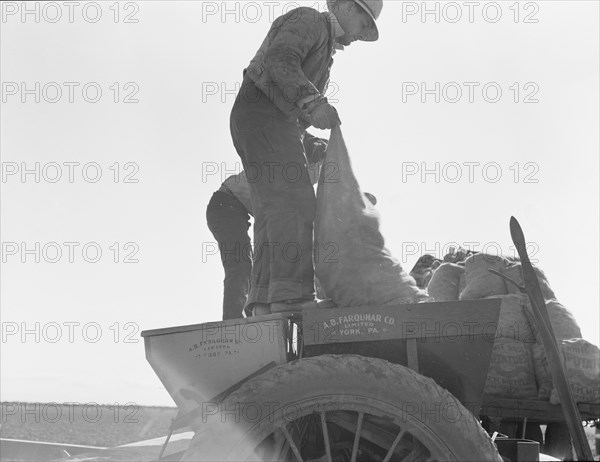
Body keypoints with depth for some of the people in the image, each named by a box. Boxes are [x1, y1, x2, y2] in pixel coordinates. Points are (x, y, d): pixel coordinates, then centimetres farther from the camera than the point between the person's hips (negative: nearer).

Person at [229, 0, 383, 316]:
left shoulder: (321, 49, 30)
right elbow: (278, 59, -21)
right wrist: (312, 102, -33)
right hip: (262, 113, -11)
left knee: (274, 212, 0)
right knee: (294, 201, -22)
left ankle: (264, 300, -10)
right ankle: (293, 296, -33)